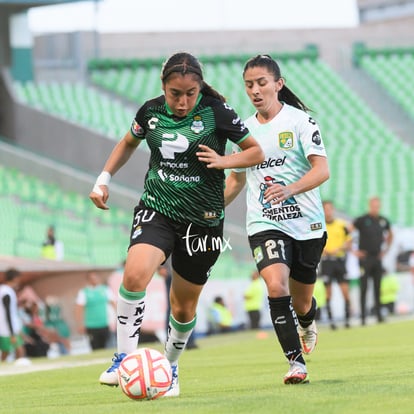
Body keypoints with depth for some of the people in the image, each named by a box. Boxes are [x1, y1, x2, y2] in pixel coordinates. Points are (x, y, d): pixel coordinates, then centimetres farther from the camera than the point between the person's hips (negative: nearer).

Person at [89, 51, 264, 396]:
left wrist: (223, 160, -19)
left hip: (203, 221, -1)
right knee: (135, 273, -28)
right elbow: (129, 143, 21)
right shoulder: (151, 111, -1)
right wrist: (104, 179, 12)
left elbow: (257, 153, -2)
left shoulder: (215, 112, -10)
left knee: (184, 308, 9)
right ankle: (125, 358, -19)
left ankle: (170, 365, 36)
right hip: (157, 210, 1)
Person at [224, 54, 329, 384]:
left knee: (301, 302, 11)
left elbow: (322, 170, -16)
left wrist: (290, 189, -33)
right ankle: (296, 363, -21)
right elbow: (237, 177, 23)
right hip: (265, 225, 2)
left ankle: (308, 323, 49)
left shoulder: (300, 121, -6)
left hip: (307, 224, -2)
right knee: (276, 285, -24)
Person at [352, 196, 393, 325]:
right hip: (365, 258, -5)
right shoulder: (362, 220, -7)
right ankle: (363, 316, -3)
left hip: (378, 258, 5)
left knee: (378, 288, 7)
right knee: (363, 288, -4)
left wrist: (386, 249, 18)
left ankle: (379, 314, 12)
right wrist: (353, 251, -7)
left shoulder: (384, 221, 8)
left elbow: (390, 234, 28)